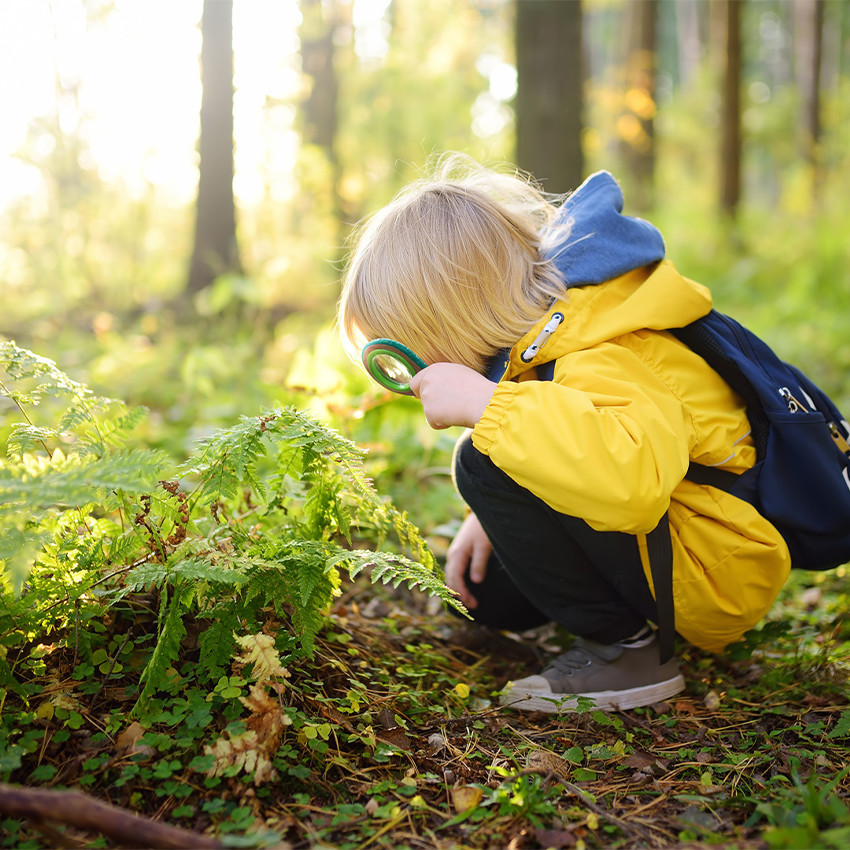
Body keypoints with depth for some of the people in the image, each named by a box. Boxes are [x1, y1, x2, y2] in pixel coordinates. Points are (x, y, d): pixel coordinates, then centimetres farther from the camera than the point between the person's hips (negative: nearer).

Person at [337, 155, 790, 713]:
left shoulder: (601, 363, -30)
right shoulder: (547, 324, 2)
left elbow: (632, 476, -52)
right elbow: (551, 443, 20)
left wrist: (484, 403, -43)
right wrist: (493, 519, 7)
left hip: (719, 578, -10)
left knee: (485, 466, -26)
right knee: (486, 593, 14)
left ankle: (622, 646, -13)